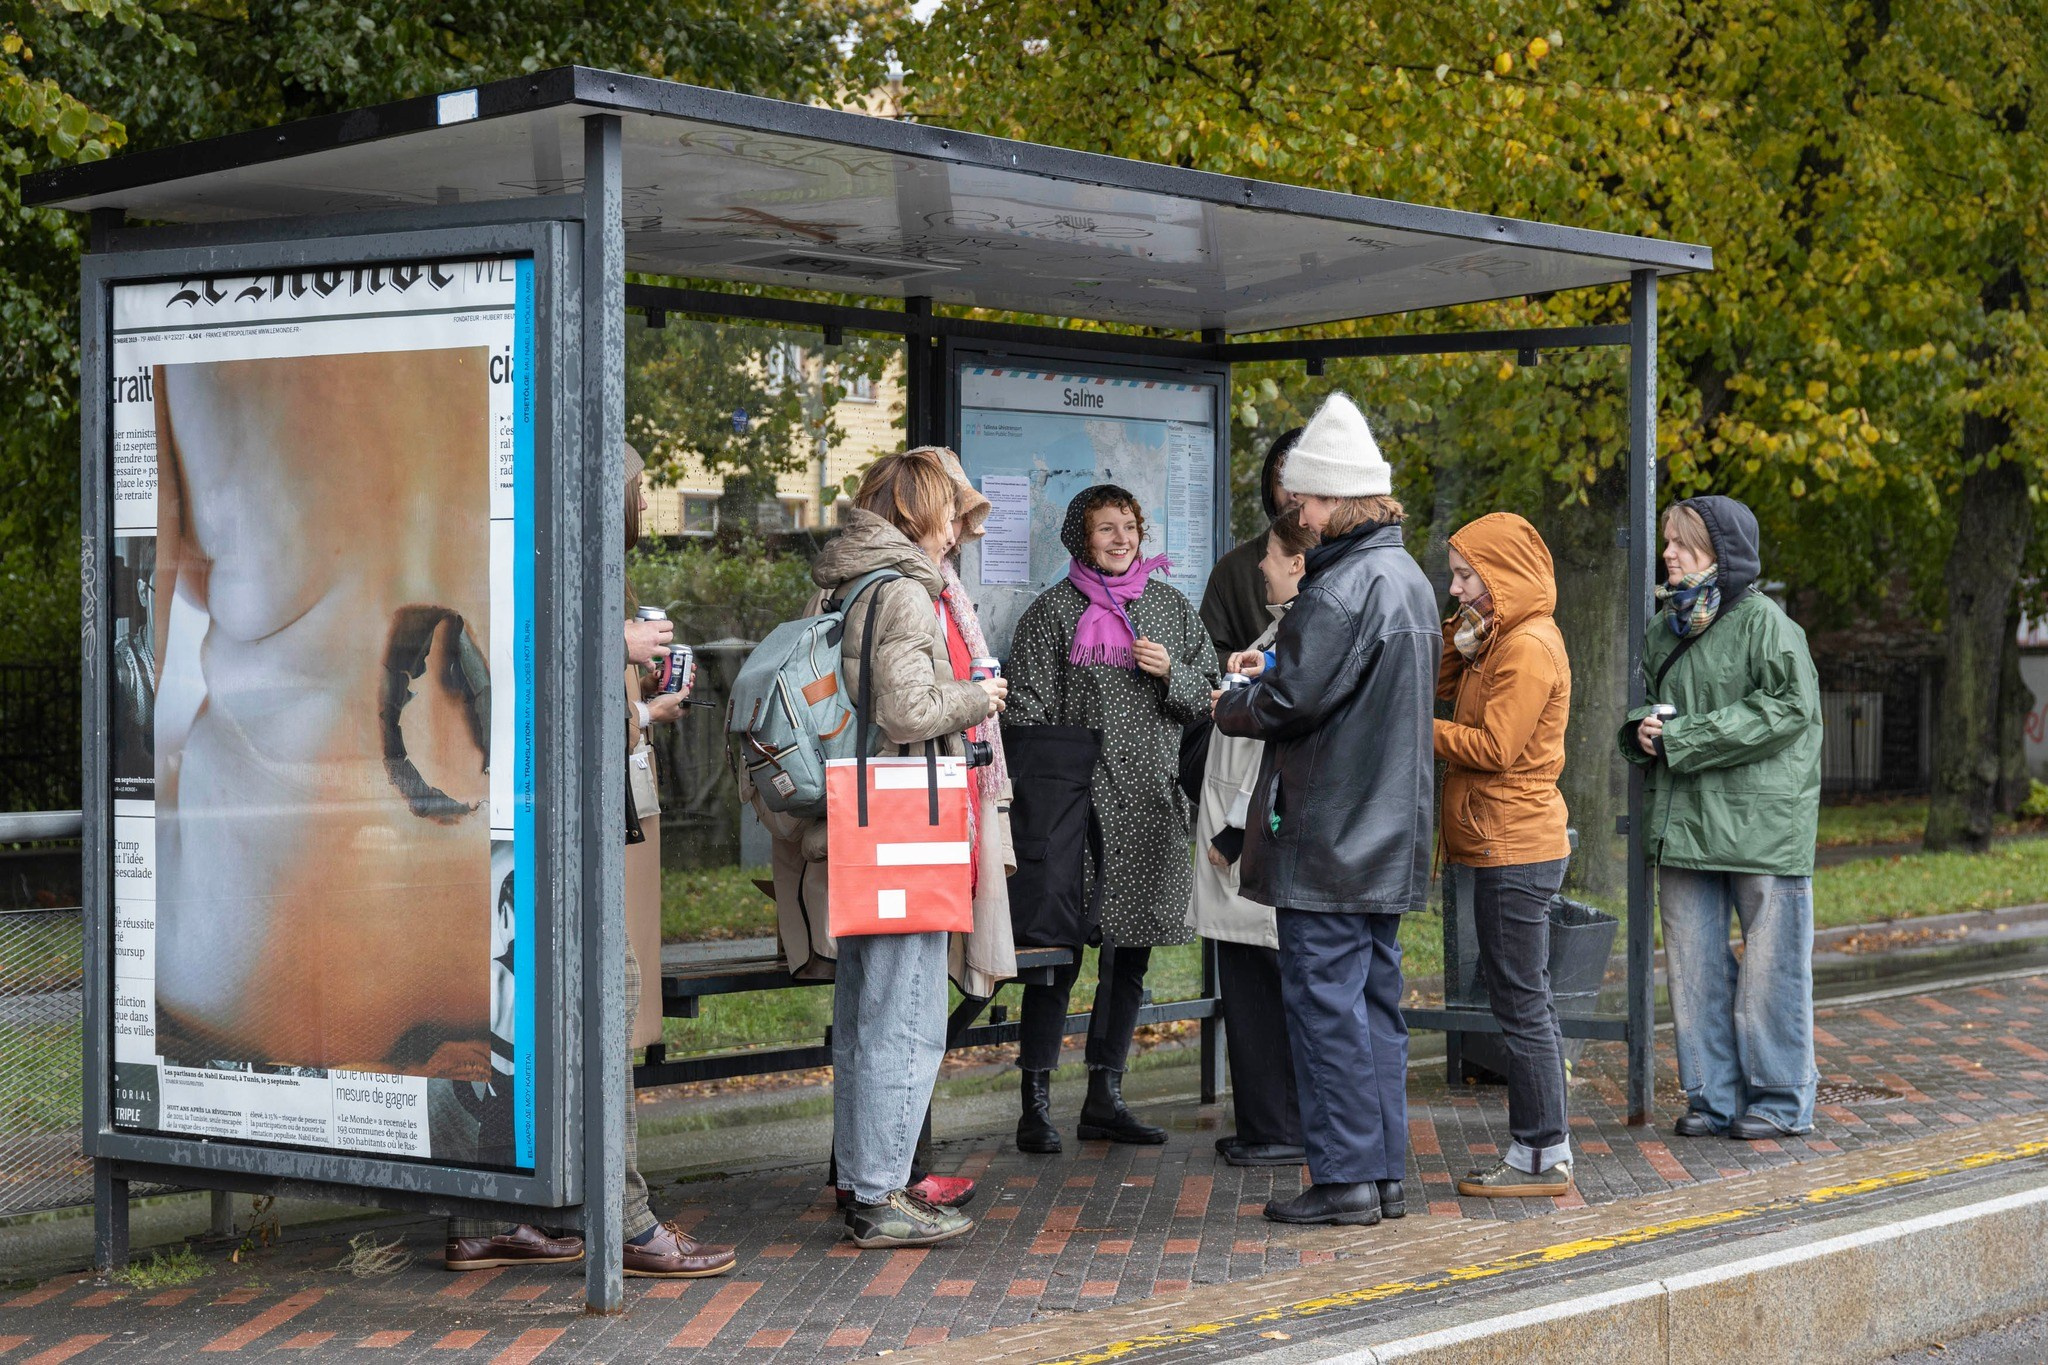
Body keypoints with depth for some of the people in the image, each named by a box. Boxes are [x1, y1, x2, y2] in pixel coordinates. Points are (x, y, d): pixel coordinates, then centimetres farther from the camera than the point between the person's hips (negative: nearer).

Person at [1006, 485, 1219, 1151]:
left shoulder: (1171, 608, 13)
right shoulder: (1053, 611, 0)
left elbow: (1208, 698, 14)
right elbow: (1028, 711, -3)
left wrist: (1170, 674, -6)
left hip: (1151, 808, 5)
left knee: (1129, 957, 9)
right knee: (1060, 956, -5)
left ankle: (1105, 1098, 19)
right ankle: (1035, 1106, 0)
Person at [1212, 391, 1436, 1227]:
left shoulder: (1343, 587, -18)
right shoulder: (1408, 579, 13)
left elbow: (1294, 702, -20)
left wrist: (1230, 708, 0)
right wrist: (1274, 665, 18)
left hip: (1328, 841, -9)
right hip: (1390, 838, 9)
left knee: (1325, 999, -3)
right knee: (1375, 998, 13)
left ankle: (1343, 1176, -1)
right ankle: (1383, 1170, 17)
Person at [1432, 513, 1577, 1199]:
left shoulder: (1528, 647, -15)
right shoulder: (1501, 639, 18)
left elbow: (1493, 747, -19)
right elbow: (1446, 691, 12)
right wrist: (1459, 635, 1)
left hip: (1515, 851, -11)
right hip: (1512, 847, 11)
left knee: (1521, 1004, -7)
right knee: (1528, 1000, 13)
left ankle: (1542, 1156, -2)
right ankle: (1542, 1148, 18)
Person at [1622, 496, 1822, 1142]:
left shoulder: (1763, 621, -8)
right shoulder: (1666, 628, 14)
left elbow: (1790, 706, -17)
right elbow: (1646, 698, 26)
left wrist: (1685, 738, -17)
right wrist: (1642, 728, -1)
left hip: (1761, 822, -7)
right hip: (1682, 820, 7)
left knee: (1769, 962, 1)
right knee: (1694, 965, 9)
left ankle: (1781, 1096, 13)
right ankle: (1712, 1096, 18)